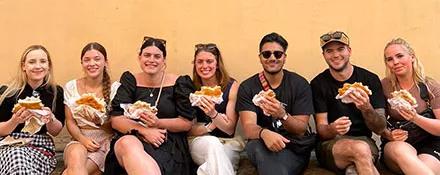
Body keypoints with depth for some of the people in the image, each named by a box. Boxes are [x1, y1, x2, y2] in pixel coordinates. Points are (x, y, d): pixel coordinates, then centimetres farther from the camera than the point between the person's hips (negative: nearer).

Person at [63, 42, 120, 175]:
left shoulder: (115, 88, 0)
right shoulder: (71, 87, 8)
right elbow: (70, 122, 6)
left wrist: (100, 121, -20)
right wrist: (82, 139, -13)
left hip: (106, 141, -2)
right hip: (79, 140, 2)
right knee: (76, 155, -34)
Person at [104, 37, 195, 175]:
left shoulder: (178, 83, 5)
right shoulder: (130, 81, 9)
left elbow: (187, 123, 3)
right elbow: (116, 120, 1)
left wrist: (159, 123, -15)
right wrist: (143, 130, -16)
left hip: (168, 143, -2)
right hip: (132, 137, 3)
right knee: (127, 144, -37)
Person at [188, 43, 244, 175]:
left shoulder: (232, 86, -5)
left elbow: (230, 129, -6)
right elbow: (189, 129, 3)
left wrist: (213, 114, -24)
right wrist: (209, 126, -15)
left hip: (228, 144, -2)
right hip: (198, 142, 2)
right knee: (212, 143, -33)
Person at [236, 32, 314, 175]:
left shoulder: (300, 85, 1)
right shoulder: (247, 87, 2)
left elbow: (301, 129, -5)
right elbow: (248, 127, -11)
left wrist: (283, 115, -27)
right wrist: (264, 133, -35)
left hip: (294, 147, -1)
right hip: (260, 145, 2)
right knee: (259, 146, -34)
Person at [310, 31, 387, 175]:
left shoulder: (371, 80, 2)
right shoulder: (318, 84, 1)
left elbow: (380, 129, 0)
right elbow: (321, 129, -1)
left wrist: (367, 108, -22)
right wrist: (333, 129, -26)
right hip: (330, 144, 1)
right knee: (360, 148, -32)